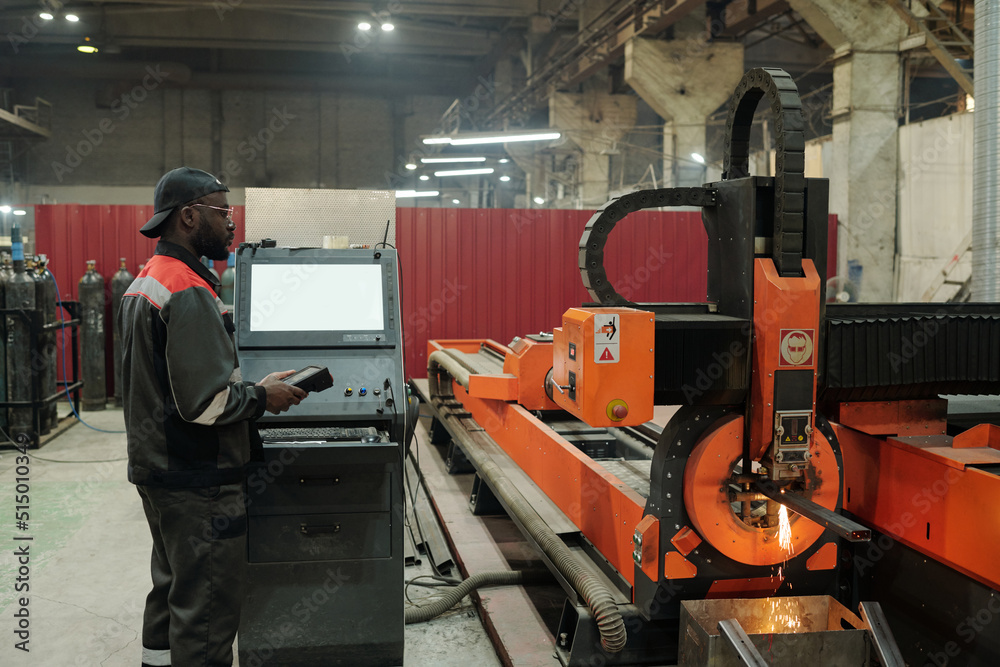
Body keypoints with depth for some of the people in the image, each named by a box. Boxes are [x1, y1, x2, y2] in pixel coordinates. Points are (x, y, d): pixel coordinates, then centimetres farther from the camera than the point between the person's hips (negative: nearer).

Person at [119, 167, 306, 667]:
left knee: (172, 590, 23)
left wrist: (247, 387, 14)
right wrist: (261, 396, -11)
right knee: (208, 607, 0)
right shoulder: (190, 295, -22)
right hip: (197, 482, -10)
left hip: (155, 468, 10)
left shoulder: (143, 284, 12)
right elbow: (205, 403, -27)